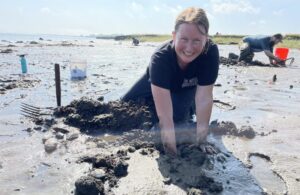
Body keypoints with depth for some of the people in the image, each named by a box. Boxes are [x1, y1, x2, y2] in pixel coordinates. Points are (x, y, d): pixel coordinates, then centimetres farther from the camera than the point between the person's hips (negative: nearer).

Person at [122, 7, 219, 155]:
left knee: (179, 116, -26)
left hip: (186, 89, 0)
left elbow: (204, 99, -35)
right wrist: (172, 153, -44)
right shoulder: (160, 58, -44)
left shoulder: (211, 52, -38)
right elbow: (165, 115, -46)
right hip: (156, 87, 0)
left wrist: (201, 140, -36)